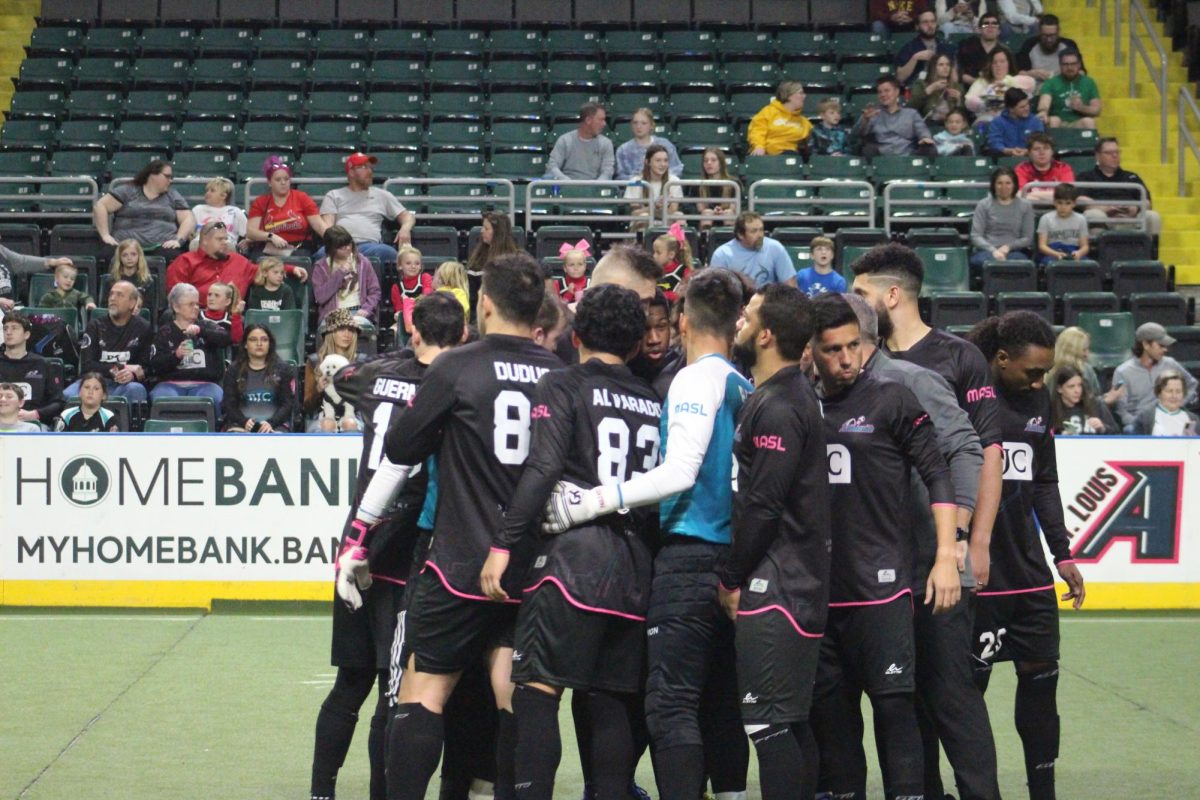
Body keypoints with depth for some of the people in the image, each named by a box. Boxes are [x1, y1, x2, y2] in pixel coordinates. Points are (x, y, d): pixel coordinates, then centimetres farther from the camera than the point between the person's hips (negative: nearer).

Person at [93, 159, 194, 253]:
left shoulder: (173, 197, 18)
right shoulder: (127, 191, 11)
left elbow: (189, 220, 11)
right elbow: (100, 206, 7)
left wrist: (179, 240, -8)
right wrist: (105, 235, -5)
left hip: (163, 247, 2)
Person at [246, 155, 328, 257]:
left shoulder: (302, 198, 10)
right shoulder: (260, 202, 11)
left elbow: (319, 225, 2)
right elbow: (251, 231, 1)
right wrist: (271, 236, -17)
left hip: (298, 251, 1)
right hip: (270, 251, -1)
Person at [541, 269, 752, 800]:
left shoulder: (696, 379, -8)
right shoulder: (743, 387, 13)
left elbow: (681, 471, -17)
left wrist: (595, 500, -19)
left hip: (690, 556, -8)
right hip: (732, 556, 8)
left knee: (670, 702, -10)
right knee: (721, 700, 14)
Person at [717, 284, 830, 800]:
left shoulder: (777, 408, -15)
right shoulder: (794, 395, 15)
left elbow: (762, 506, -18)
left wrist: (731, 578, -9)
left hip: (773, 587, -10)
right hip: (801, 583, 10)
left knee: (768, 721, -10)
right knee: (792, 720, 13)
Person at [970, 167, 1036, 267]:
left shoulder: (1025, 206, 13)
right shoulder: (983, 205, 11)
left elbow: (1028, 238, 11)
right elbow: (976, 236, 4)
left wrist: (1008, 247, -8)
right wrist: (993, 250, -14)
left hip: (1015, 251, 1)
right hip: (987, 250, -1)